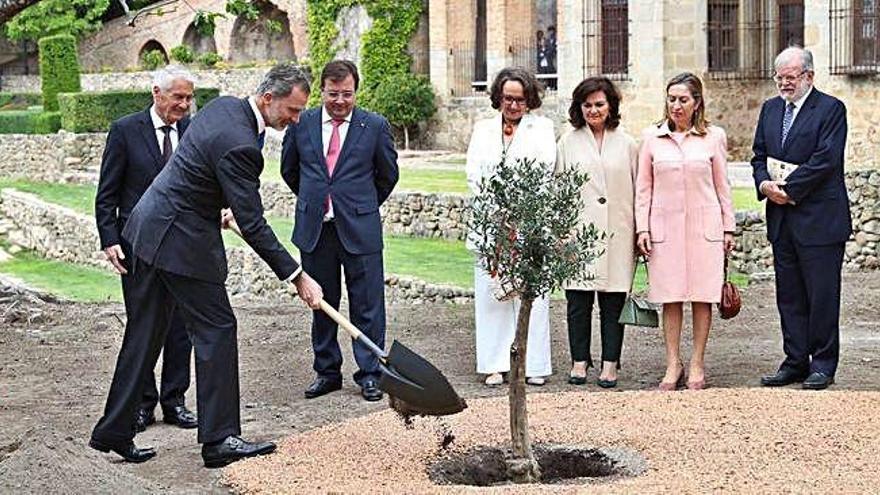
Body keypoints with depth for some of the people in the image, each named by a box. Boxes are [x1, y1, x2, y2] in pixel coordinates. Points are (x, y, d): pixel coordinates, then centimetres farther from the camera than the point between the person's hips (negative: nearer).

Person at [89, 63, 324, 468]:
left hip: (150, 229, 10)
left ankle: (113, 433, 19)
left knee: (144, 334, 13)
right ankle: (219, 440, 2)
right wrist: (297, 277, -20)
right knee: (217, 329, -2)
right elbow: (252, 225, -23)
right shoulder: (239, 145, -24)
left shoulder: (223, 106, 5)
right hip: (182, 241, -10)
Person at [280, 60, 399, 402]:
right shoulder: (301, 124, 3)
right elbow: (289, 169, 18)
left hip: (360, 229, -2)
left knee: (367, 305, 1)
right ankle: (327, 372, 21)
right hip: (314, 229, 2)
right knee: (321, 305, 10)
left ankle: (370, 374, 10)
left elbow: (388, 175, 11)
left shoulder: (375, 126, -1)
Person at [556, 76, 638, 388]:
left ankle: (610, 365, 7)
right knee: (578, 300, 2)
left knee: (613, 302, 2)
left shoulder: (626, 144, 9)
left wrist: (639, 232, 5)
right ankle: (579, 361, 11)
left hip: (616, 233, 0)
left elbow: (637, 190, 10)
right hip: (578, 231, 0)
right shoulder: (568, 142, 9)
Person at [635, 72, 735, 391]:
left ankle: (697, 365, 10)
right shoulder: (652, 138, 5)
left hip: (704, 227, 0)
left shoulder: (714, 137, 4)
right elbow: (643, 187, 7)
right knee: (670, 297, 3)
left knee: (702, 297, 2)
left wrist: (728, 227, 7)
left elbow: (722, 186, 7)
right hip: (665, 227, 1)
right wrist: (642, 228, 1)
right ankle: (673, 365, 9)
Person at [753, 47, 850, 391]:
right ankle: (795, 362, 17)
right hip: (782, 219, 6)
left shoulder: (831, 109, -6)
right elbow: (759, 155, 14)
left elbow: (826, 159, -15)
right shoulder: (771, 108, 14)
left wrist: (788, 189, -16)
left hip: (819, 219, -6)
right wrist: (764, 184, -7)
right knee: (789, 296, 10)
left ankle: (823, 365, 8)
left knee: (822, 296, 0)